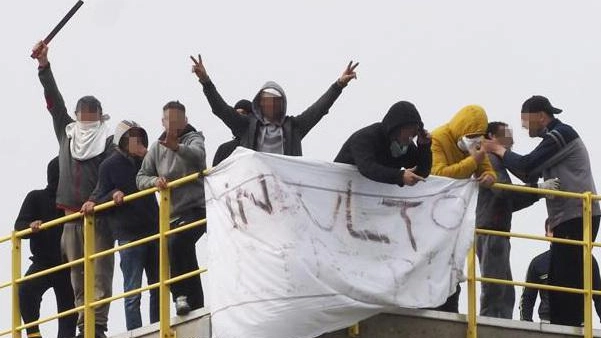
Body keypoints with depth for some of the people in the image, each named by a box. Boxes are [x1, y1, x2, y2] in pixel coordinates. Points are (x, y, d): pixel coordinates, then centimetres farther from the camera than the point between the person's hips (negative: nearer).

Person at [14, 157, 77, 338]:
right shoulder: (36, 198, 3)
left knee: (68, 321, 0)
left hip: (68, 265, 2)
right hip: (43, 263, -2)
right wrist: (30, 226, -28)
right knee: (26, 290, -29)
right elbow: (19, 226, -5)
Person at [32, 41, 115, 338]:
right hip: (71, 214, 5)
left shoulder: (108, 141, 4)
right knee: (78, 274, 1)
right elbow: (54, 102, 15)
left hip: (98, 213, -5)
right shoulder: (67, 133, 18)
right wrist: (43, 66, 9)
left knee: (99, 271, -11)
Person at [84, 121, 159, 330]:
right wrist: (113, 195, -21)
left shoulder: (146, 161, 11)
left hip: (152, 230, 5)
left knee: (158, 288, 8)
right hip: (128, 233, -5)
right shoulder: (109, 166, 0)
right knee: (132, 291, -5)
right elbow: (99, 200, 0)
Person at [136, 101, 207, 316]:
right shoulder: (157, 148, 13)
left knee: (176, 243, -29)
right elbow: (141, 178, 11)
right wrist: (154, 181, -12)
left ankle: (182, 294, -24)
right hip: (173, 213, 6)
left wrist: (177, 148, -48)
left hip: (196, 208, -6)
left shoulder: (194, 138, -3)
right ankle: (196, 305, 15)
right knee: (186, 257, 8)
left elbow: (197, 154, -27)